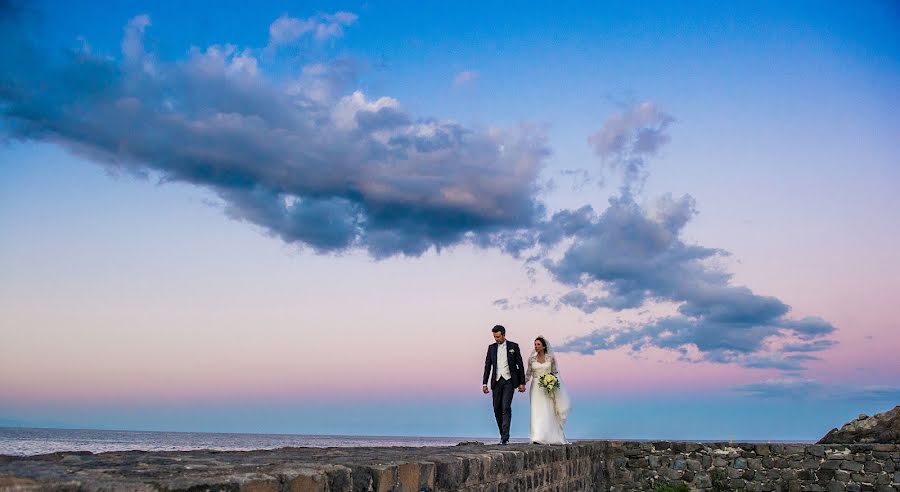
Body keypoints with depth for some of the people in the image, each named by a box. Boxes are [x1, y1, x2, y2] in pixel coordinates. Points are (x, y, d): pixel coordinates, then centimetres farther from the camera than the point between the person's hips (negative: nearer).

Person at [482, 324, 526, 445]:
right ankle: (503, 434, 19)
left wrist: (522, 383, -1)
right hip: (497, 381, 4)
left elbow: (520, 365, 3)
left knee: (506, 407, -14)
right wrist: (484, 383, 4)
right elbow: (487, 366, 10)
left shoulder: (513, 346, 2)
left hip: (509, 381, -3)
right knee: (497, 409, 4)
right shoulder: (491, 347, 9)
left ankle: (505, 437, -15)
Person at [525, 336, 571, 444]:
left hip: (548, 388, -1)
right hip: (536, 388, 1)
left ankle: (550, 437, 12)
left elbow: (555, 372, 4)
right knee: (536, 412, -7)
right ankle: (537, 438, -8)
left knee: (548, 413, -1)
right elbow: (528, 374, 5)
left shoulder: (551, 358, -1)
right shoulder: (531, 358, 3)